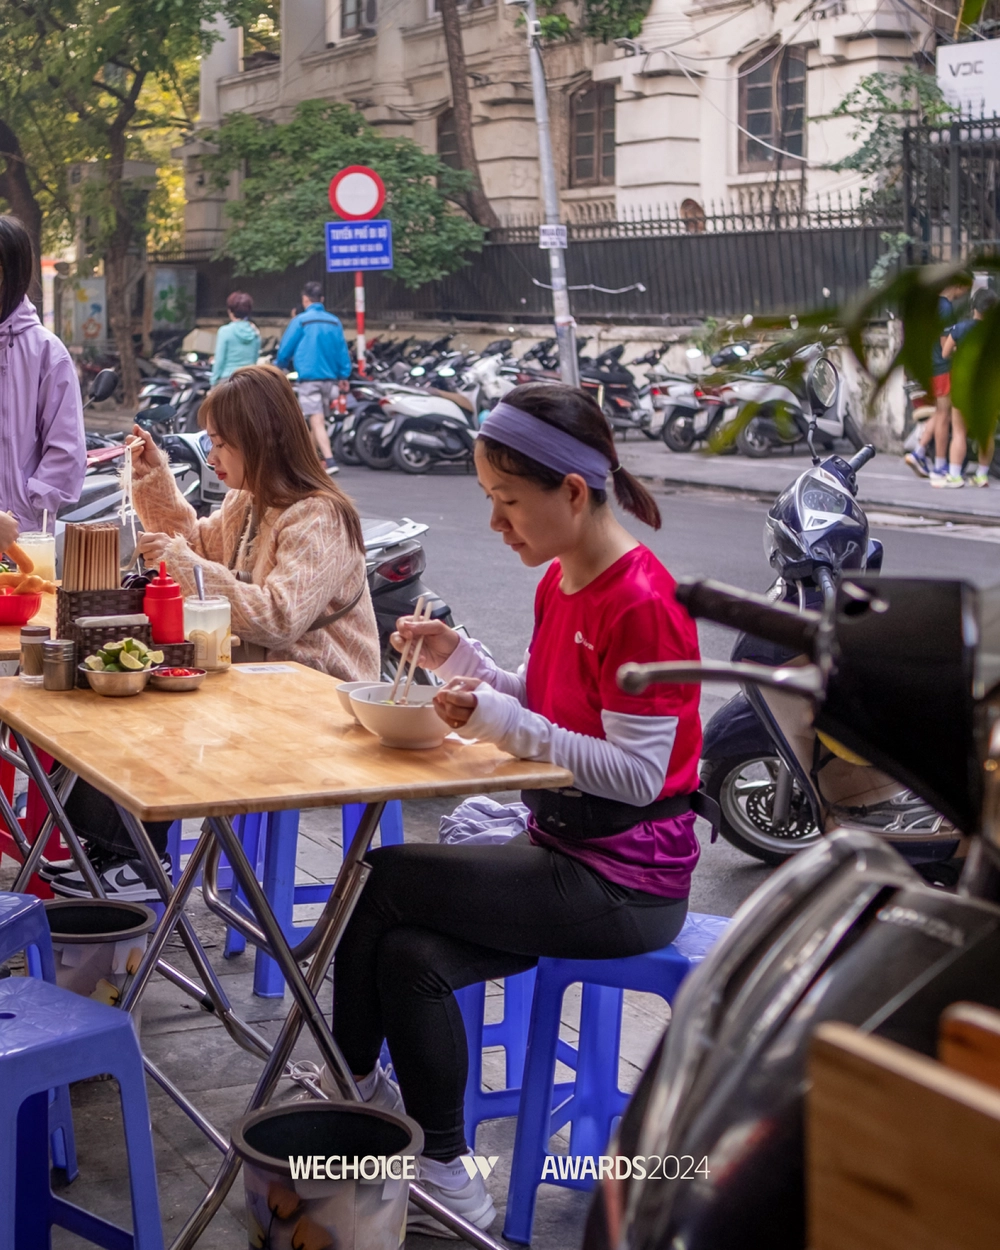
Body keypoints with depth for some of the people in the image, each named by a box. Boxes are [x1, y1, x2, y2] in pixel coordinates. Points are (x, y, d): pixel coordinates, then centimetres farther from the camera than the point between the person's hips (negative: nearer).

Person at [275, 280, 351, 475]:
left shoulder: (301, 321, -6)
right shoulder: (334, 322, 7)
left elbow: (285, 348, -1)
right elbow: (343, 350, 7)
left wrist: (280, 366, 18)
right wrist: (344, 376, 14)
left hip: (309, 377, -6)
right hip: (329, 377, 6)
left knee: (317, 421, -11)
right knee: (318, 420, 17)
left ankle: (329, 461, -24)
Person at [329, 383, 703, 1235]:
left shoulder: (641, 605, -21)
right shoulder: (560, 580, 7)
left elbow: (637, 774, -23)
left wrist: (498, 719, -28)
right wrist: (459, 659, -1)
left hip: (626, 881, -8)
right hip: (562, 848, 8)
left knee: (384, 879, -15)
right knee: (411, 954, -9)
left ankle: (354, 1083, 7)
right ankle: (446, 1183, 8)